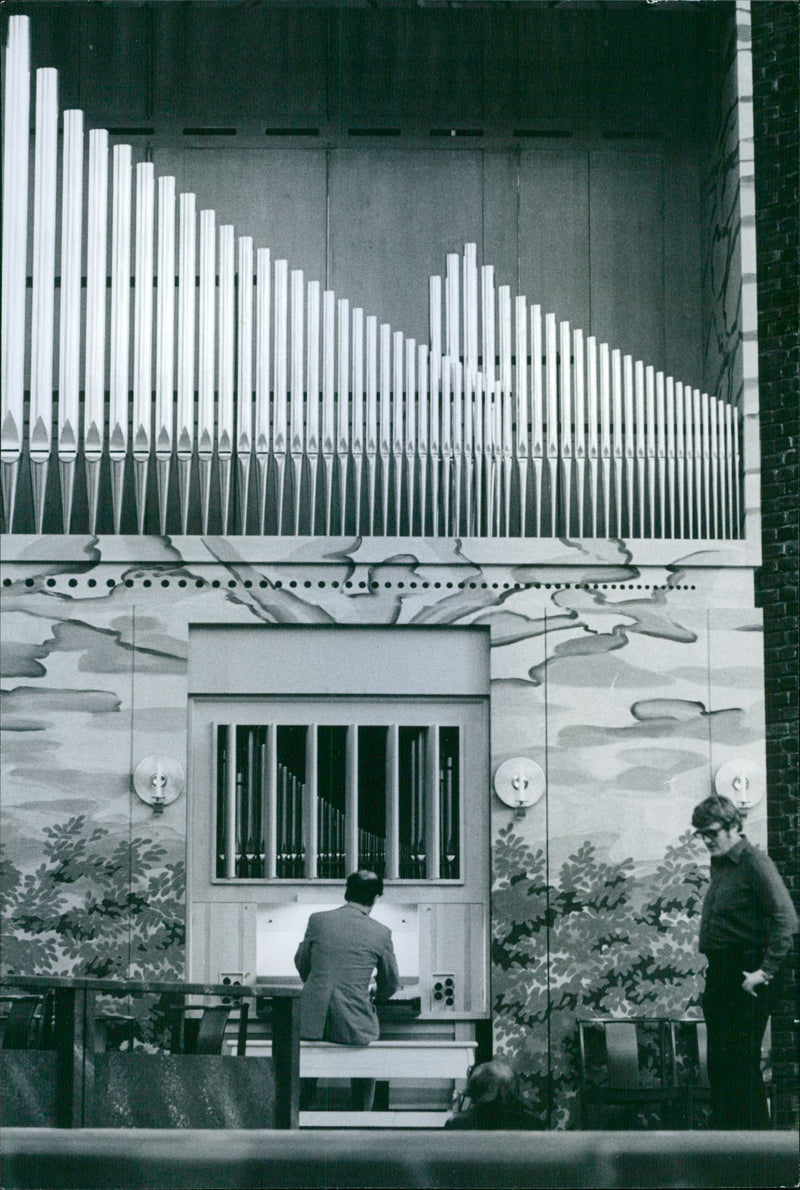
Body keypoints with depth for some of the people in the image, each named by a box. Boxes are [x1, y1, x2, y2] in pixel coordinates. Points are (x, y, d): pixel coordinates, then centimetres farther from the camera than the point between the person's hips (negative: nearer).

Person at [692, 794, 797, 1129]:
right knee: (718, 1062, 12)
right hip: (718, 974, 9)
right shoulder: (719, 863, 14)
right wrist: (712, 967, 13)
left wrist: (766, 971, -21)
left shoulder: (755, 863, -12)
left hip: (745, 980, -9)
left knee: (742, 1063, -7)